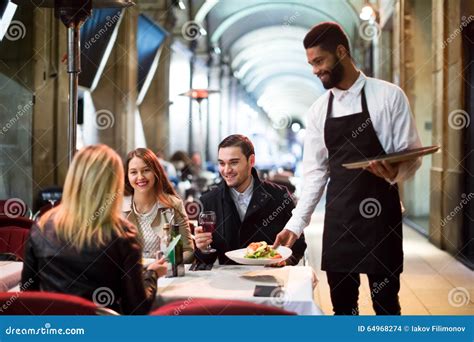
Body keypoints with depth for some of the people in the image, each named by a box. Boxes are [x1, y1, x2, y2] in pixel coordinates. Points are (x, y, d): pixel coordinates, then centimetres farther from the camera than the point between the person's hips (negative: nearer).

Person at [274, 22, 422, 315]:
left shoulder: (388, 96, -5)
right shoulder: (318, 110, 8)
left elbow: (412, 157, -4)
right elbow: (315, 171, 9)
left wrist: (394, 173, -27)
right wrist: (296, 223, 3)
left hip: (379, 214, -4)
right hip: (338, 218, 4)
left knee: (385, 303, 5)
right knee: (342, 304, 10)